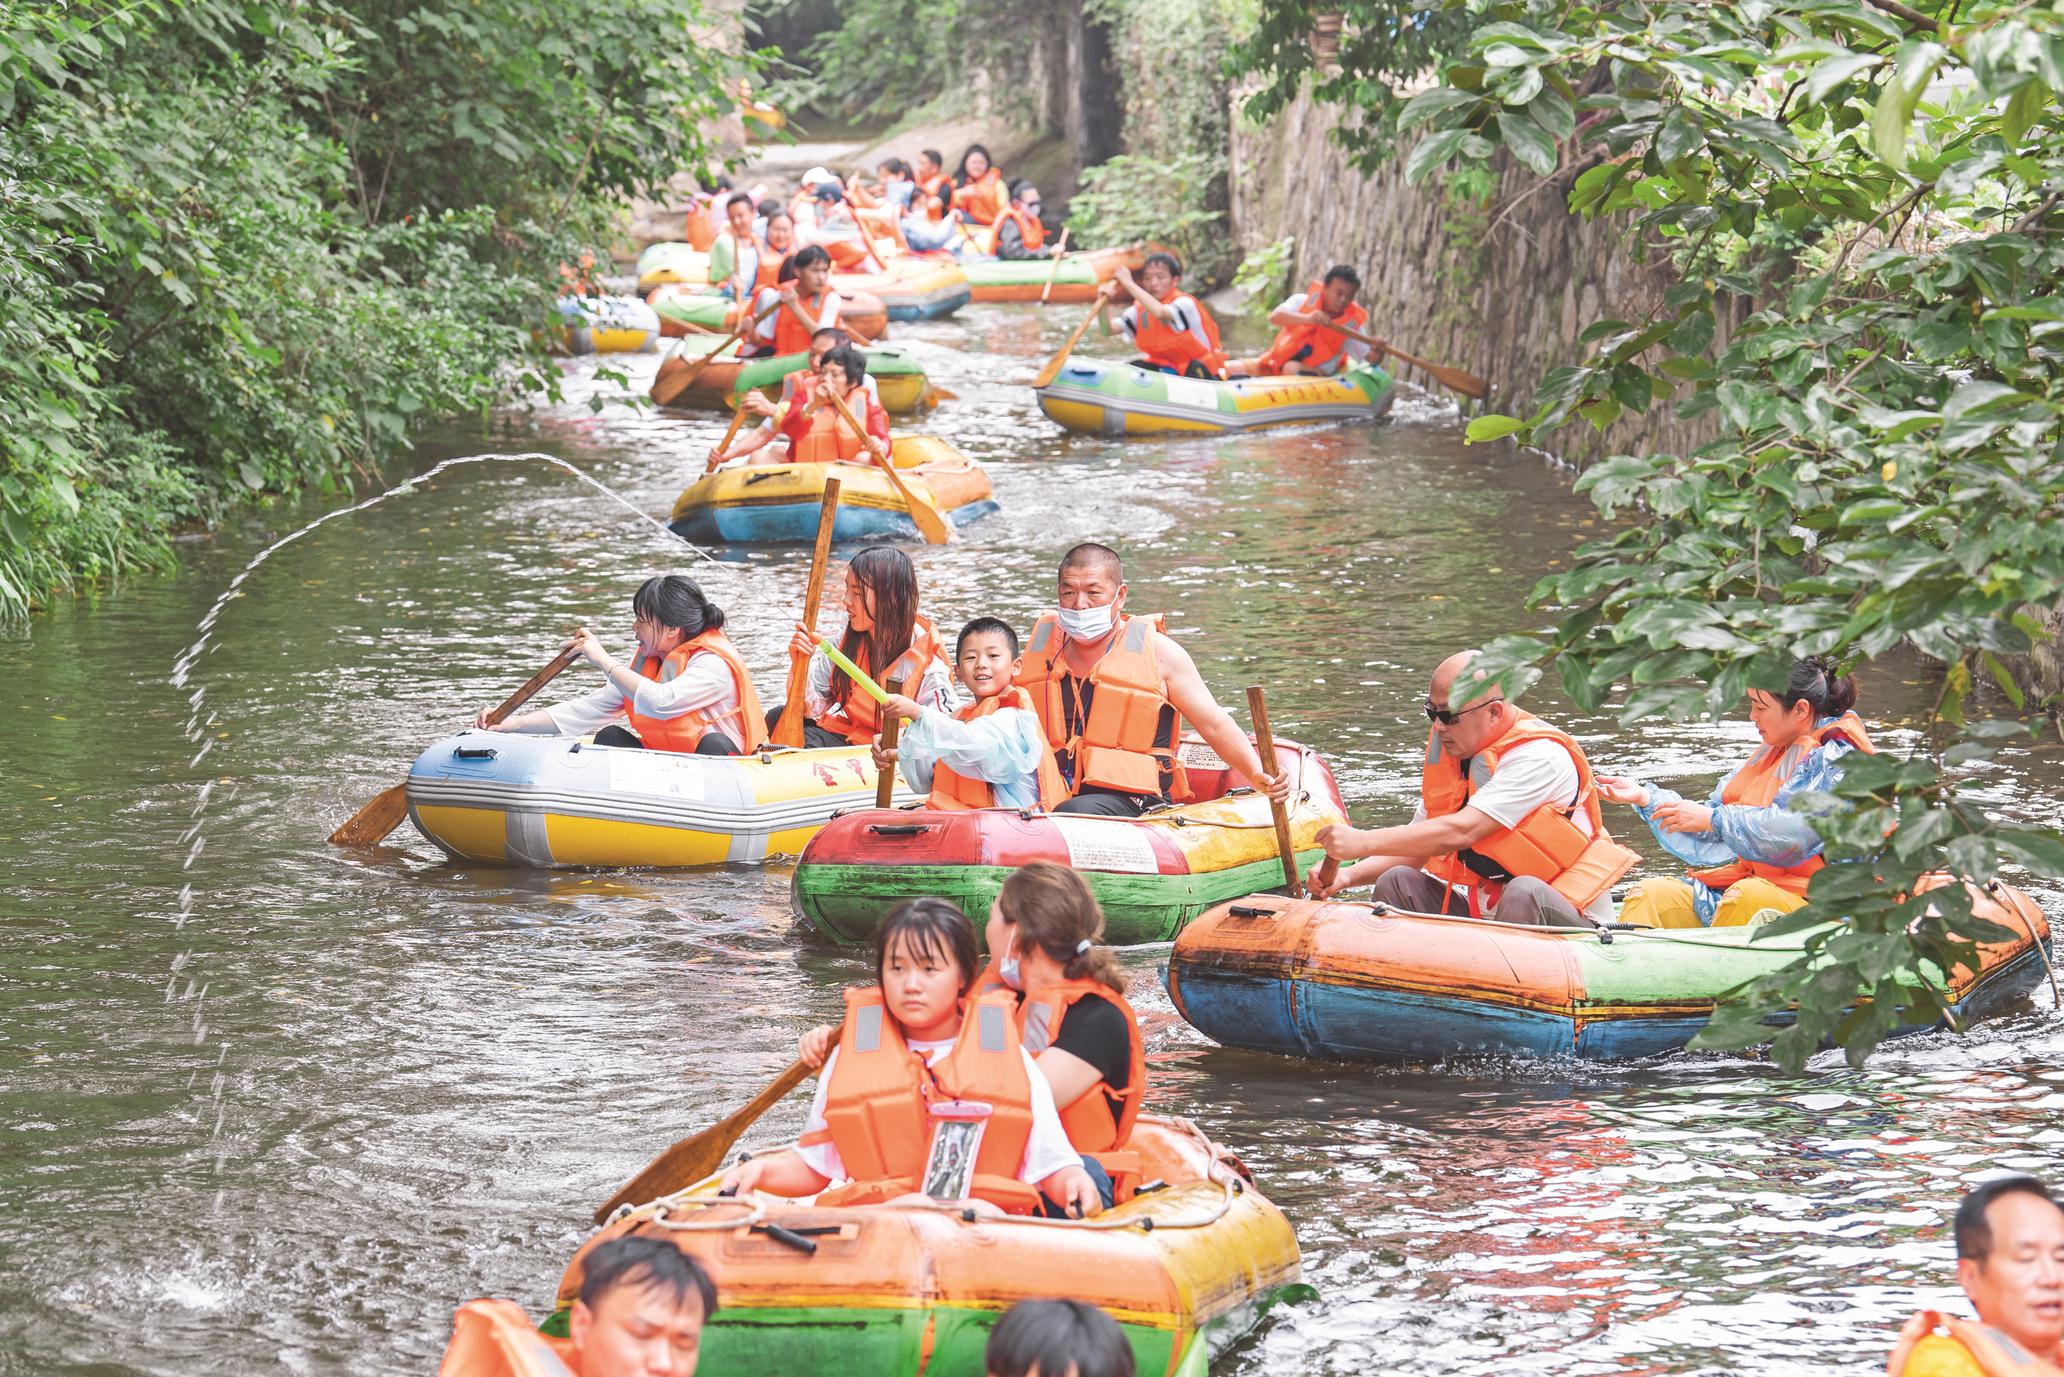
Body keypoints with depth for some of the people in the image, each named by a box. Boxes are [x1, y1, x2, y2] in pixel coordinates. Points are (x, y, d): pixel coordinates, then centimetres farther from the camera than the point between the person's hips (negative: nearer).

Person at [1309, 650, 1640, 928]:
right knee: (1397, 884, -8)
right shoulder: (1446, 751, 6)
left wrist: (1363, 842, -30)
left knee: (1524, 893, -37)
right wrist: (1350, 875, -10)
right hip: (1483, 911, 7)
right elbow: (1415, 848, 8)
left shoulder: (1539, 755, -20)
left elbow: (1462, 831, -29)